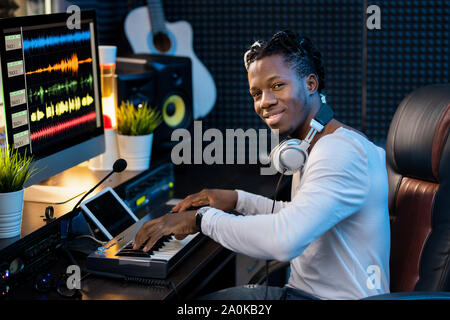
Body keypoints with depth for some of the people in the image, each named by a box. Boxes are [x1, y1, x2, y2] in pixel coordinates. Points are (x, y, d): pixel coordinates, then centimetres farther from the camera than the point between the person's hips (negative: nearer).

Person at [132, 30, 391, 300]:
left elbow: (284, 241, -37)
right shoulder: (309, 148, 11)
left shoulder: (341, 151, -24)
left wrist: (202, 218, -25)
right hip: (303, 289, 10)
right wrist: (238, 200, 15)